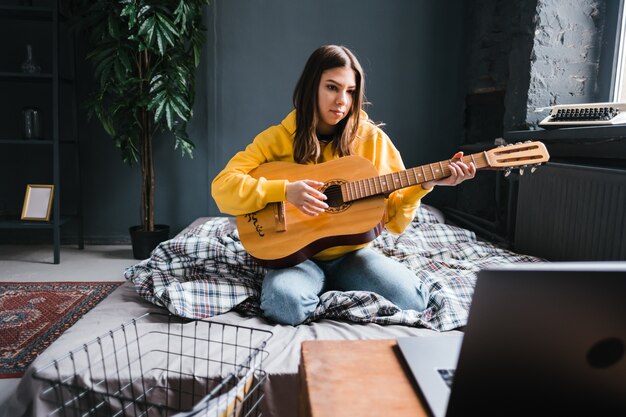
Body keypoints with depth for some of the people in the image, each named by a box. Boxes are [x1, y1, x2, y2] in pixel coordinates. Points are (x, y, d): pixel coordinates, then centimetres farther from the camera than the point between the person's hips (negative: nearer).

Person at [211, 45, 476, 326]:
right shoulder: (280, 137, -3)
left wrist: (424, 183, -15)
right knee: (284, 302, -33)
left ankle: (332, 296, 3)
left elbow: (393, 217, 2)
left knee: (409, 296, -24)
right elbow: (222, 187, -11)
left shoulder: (371, 138, 1)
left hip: (351, 253, 2)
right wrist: (285, 190, -23)